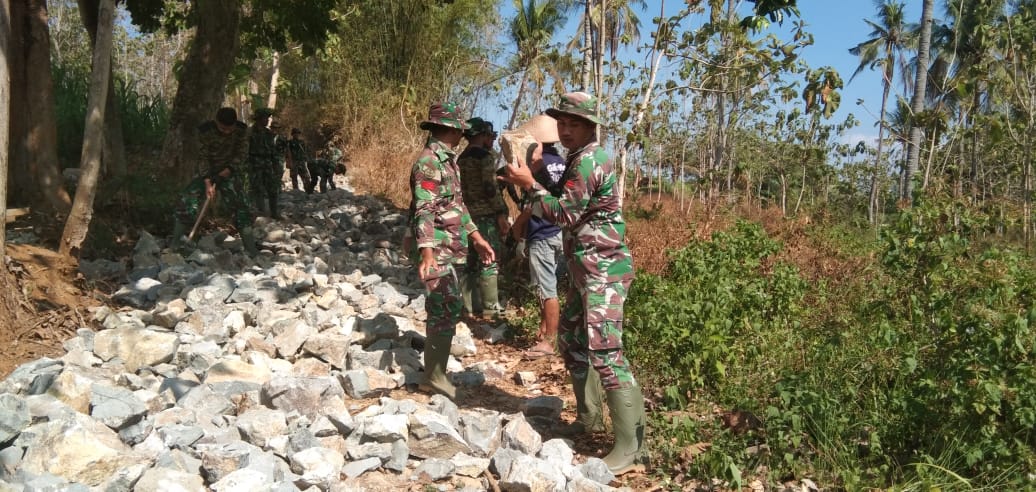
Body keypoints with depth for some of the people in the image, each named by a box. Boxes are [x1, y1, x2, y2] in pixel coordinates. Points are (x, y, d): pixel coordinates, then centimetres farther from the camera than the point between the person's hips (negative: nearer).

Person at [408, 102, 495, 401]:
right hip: (438, 250, -10)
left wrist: (476, 237, 22)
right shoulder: (429, 162, -15)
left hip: (452, 250, 10)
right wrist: (426, 251, -33)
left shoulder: (448, 160, 16)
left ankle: (435, 371, 22)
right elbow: (423, 210, -23)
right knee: (447, 311, -10)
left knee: (443, 311, 13)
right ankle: (434, 377, -3)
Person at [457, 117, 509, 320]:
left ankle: (464, 307, 15)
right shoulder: (486, 156, -9)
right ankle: (490, 309, -1)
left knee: (469, 262, 12)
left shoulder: (461, 158, 14)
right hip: (485, 215, -8)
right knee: (489, 262, -3)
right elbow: (491, 188, -16)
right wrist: (501, 214, -12)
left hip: (467, 215, 8)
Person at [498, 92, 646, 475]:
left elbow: (565, 214, -17)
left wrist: (530, 185, -10)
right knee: (571, 339, 19)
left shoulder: (588, 160, -14)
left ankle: (631, 449, -14)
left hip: (603, 269, -11)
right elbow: (568, 207, 16)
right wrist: (531, 176, 7)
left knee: (604, 352, -15)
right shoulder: (580, 159, 18)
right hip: (588, 270, 11)